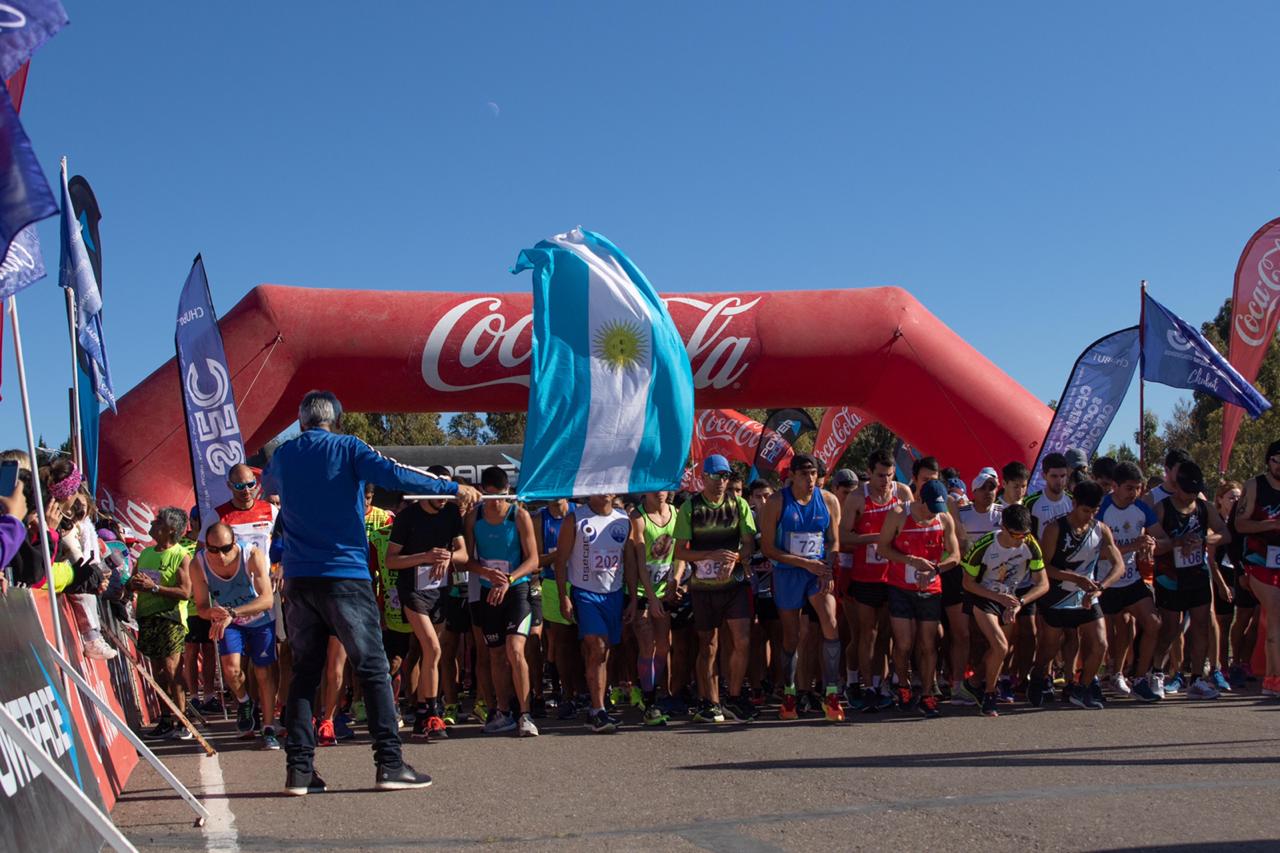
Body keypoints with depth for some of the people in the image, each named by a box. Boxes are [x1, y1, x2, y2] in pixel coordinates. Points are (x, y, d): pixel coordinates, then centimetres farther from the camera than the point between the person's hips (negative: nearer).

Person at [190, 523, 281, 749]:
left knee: (264, 673, -3)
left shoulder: (253, 556, -31)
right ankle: (244, 702, 16)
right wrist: (213, 613, -40)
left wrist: (232, 612, -52)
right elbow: (201, 607, -15)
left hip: (260, 619, -1)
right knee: (231, 669, -17)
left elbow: (267, 599, -39)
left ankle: (269, 730, 10)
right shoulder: (199, 564, -23)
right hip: (228, 621, 2)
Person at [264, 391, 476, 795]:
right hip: (345, 576, -5)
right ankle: (389, 764, -5)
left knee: (304, 673, 10)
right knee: (373, 669, -1)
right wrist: (453, 488, -16)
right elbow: (393, 474, -16)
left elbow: (266, 484, 36)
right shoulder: (347, 448, -1)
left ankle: (299, 770, 7)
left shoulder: (283, 455, 13)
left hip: (298, 580, 5)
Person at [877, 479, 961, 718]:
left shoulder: (945, 519, 2)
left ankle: (927, 696, 12)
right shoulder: (898, 515, -7)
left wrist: (933, 569, -15)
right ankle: (903, 685, 22)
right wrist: (912, 561, -16)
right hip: (900, 589, -2)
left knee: (928, 645, 3)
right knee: (904, 644, -3)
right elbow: (883, 547, -4)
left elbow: (954, 555, 3)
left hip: (930, 590, 2)